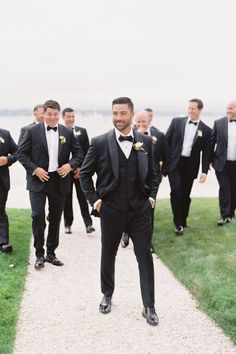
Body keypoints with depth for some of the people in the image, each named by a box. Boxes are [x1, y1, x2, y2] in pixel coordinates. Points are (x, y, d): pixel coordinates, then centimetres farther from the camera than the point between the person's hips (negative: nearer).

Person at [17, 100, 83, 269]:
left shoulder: (68, 132, 4)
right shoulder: (32, 131, -2)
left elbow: (79, 153, 8)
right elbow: (22, 153, -1)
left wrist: (70, 165, -10)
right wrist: (34, 169, -13)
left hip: (59, 181, 3)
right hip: (38, 180, -3)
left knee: (56, 217, 10)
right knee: (38, 216, -9)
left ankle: (51, 253, 24)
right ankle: (39, 254, 6)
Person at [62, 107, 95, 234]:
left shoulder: (82, 131, 6)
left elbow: (87, 151, 4)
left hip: (81, 170, 1)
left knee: (83, 197, -1)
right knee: (67, 199, 6)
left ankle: (88, 224, 0)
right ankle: (68, 224, 16)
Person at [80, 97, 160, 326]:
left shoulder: (146, 142, 1)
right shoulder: (99, 143, -7)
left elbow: (152, 173, 13)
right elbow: (85, 174, 2)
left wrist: (151, 196, 2)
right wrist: (94, 199, -3)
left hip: (140, 210, 1)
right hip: (111, 210, -1)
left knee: (145, 256, 1)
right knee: (108, 254, 14)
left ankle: (148, 306, 12)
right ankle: (107, 295, 36)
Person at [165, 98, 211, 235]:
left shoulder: (206, 130, 1)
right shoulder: (176, 122, 1)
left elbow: (206, 152, 2)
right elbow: (167, 141, 3)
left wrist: (204, 171, -3)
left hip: (190, 165, 1)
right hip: (174, 162, -1)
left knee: (185, 194, 8)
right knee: (176, 191, -12)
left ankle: (183, 221, 25)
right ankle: (178, 223, -1)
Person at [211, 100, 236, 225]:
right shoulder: (219, 123, 0)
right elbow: (212, 142, 4)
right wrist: (210, 159, 2)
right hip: (222, 163, -1)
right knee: (224, 188, -3)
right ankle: (225, 215, 3)